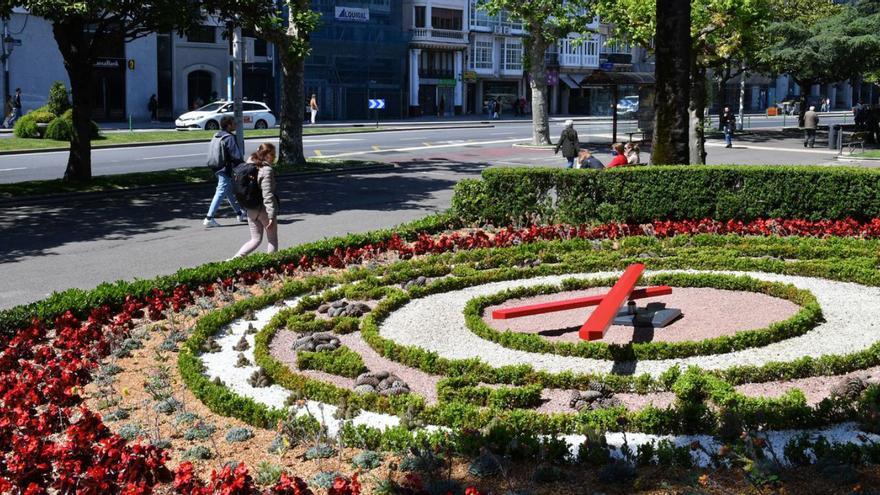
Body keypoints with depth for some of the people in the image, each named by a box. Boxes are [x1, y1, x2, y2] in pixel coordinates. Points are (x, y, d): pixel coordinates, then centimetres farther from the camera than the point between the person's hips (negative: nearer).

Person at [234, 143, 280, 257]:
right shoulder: (267, 170, -19)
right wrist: (272, 215, -22)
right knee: (272, 240, 11)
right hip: (265, 210, -7)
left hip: (251, 209, 7)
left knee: (255, 239, 17)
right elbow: (267, 195, -23)